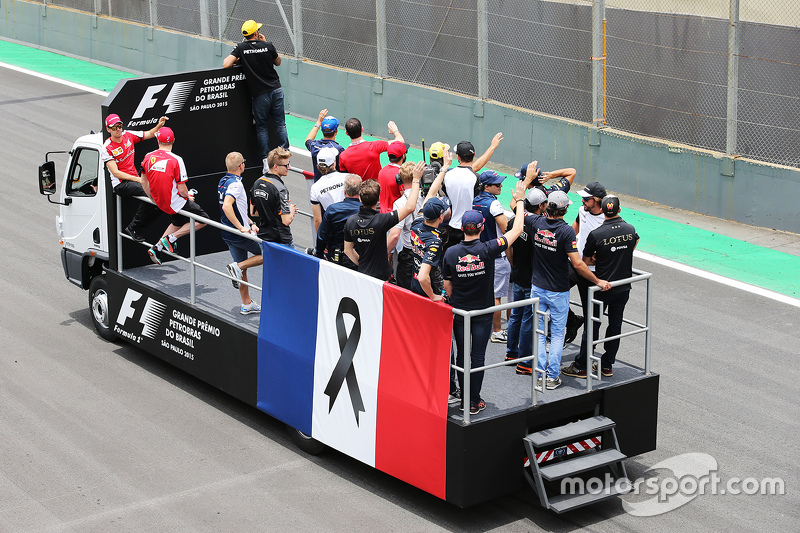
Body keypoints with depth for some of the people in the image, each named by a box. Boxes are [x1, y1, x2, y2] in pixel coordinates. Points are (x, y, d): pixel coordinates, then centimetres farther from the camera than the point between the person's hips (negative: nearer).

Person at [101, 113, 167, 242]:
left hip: (135, 178, 6)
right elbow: (116, 173, -14)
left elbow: (149, 134, 16)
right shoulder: (107, 148, -9)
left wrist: (159, 125, -6)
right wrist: (137, 179, -21)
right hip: (120, 184, -6)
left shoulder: (128, 135, 6)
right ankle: (132, 227, -20)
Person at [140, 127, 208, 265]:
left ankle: (156, 247, 21)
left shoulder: (148, 157, -3)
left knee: (178, 223, 30)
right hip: (175, 203, -7)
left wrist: (153, 199, 23)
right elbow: (181, 189, -19)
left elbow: (143, 182, 8)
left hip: (159, 202, 7)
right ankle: (171, 238, -1)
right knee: (203, 220, 4)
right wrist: (188, 198, 3)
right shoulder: (176, 160, -20)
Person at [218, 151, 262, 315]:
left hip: (229, 234, 9)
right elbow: (226, 206, -35)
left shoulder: (224, 181, 9)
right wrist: (241, 227, -30)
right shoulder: (235, 184, -21)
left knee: (242, 269, 16)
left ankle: (247, 304, 22)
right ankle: (238, 266, -3)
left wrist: (251, 223, 16)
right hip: (240, 234, -9)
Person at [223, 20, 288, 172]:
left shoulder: (241, 48, -8)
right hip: (276, 90, 1)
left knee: (262, 127, 8)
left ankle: (266, 160, 5)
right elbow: (278, 62, 13)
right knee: (280, 124, 11)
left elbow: (226, 64, -15)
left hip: (260, 94, -1)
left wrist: (236, 60, 6)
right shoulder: (268, 46, -4)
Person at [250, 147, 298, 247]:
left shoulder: (257, 183, 4)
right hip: (281, 240, -8)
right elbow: (286, 221, -23)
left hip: (263, 237, 8)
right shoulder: (280, 189, -22)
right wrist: (291, 211, -3)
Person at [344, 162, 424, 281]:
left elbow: (348, 250, 8)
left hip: (362, 275, 5)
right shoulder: (380, 221, -22)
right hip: (381, 275, -5)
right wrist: (416, 180, -15)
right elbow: (409, 207, -21)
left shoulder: (351, 222, -4)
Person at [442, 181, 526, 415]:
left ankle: (464, 398, 18)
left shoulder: (451, 253, -9)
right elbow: (516, 230, -7)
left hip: (459, 312, 2)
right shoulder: (487, 250, -16)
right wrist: (519, 201, 4)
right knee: (478, 356, 3)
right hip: (483, 312, -2)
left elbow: (447, 285, 1)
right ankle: (474, 402, 6)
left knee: (462, 354, 12)